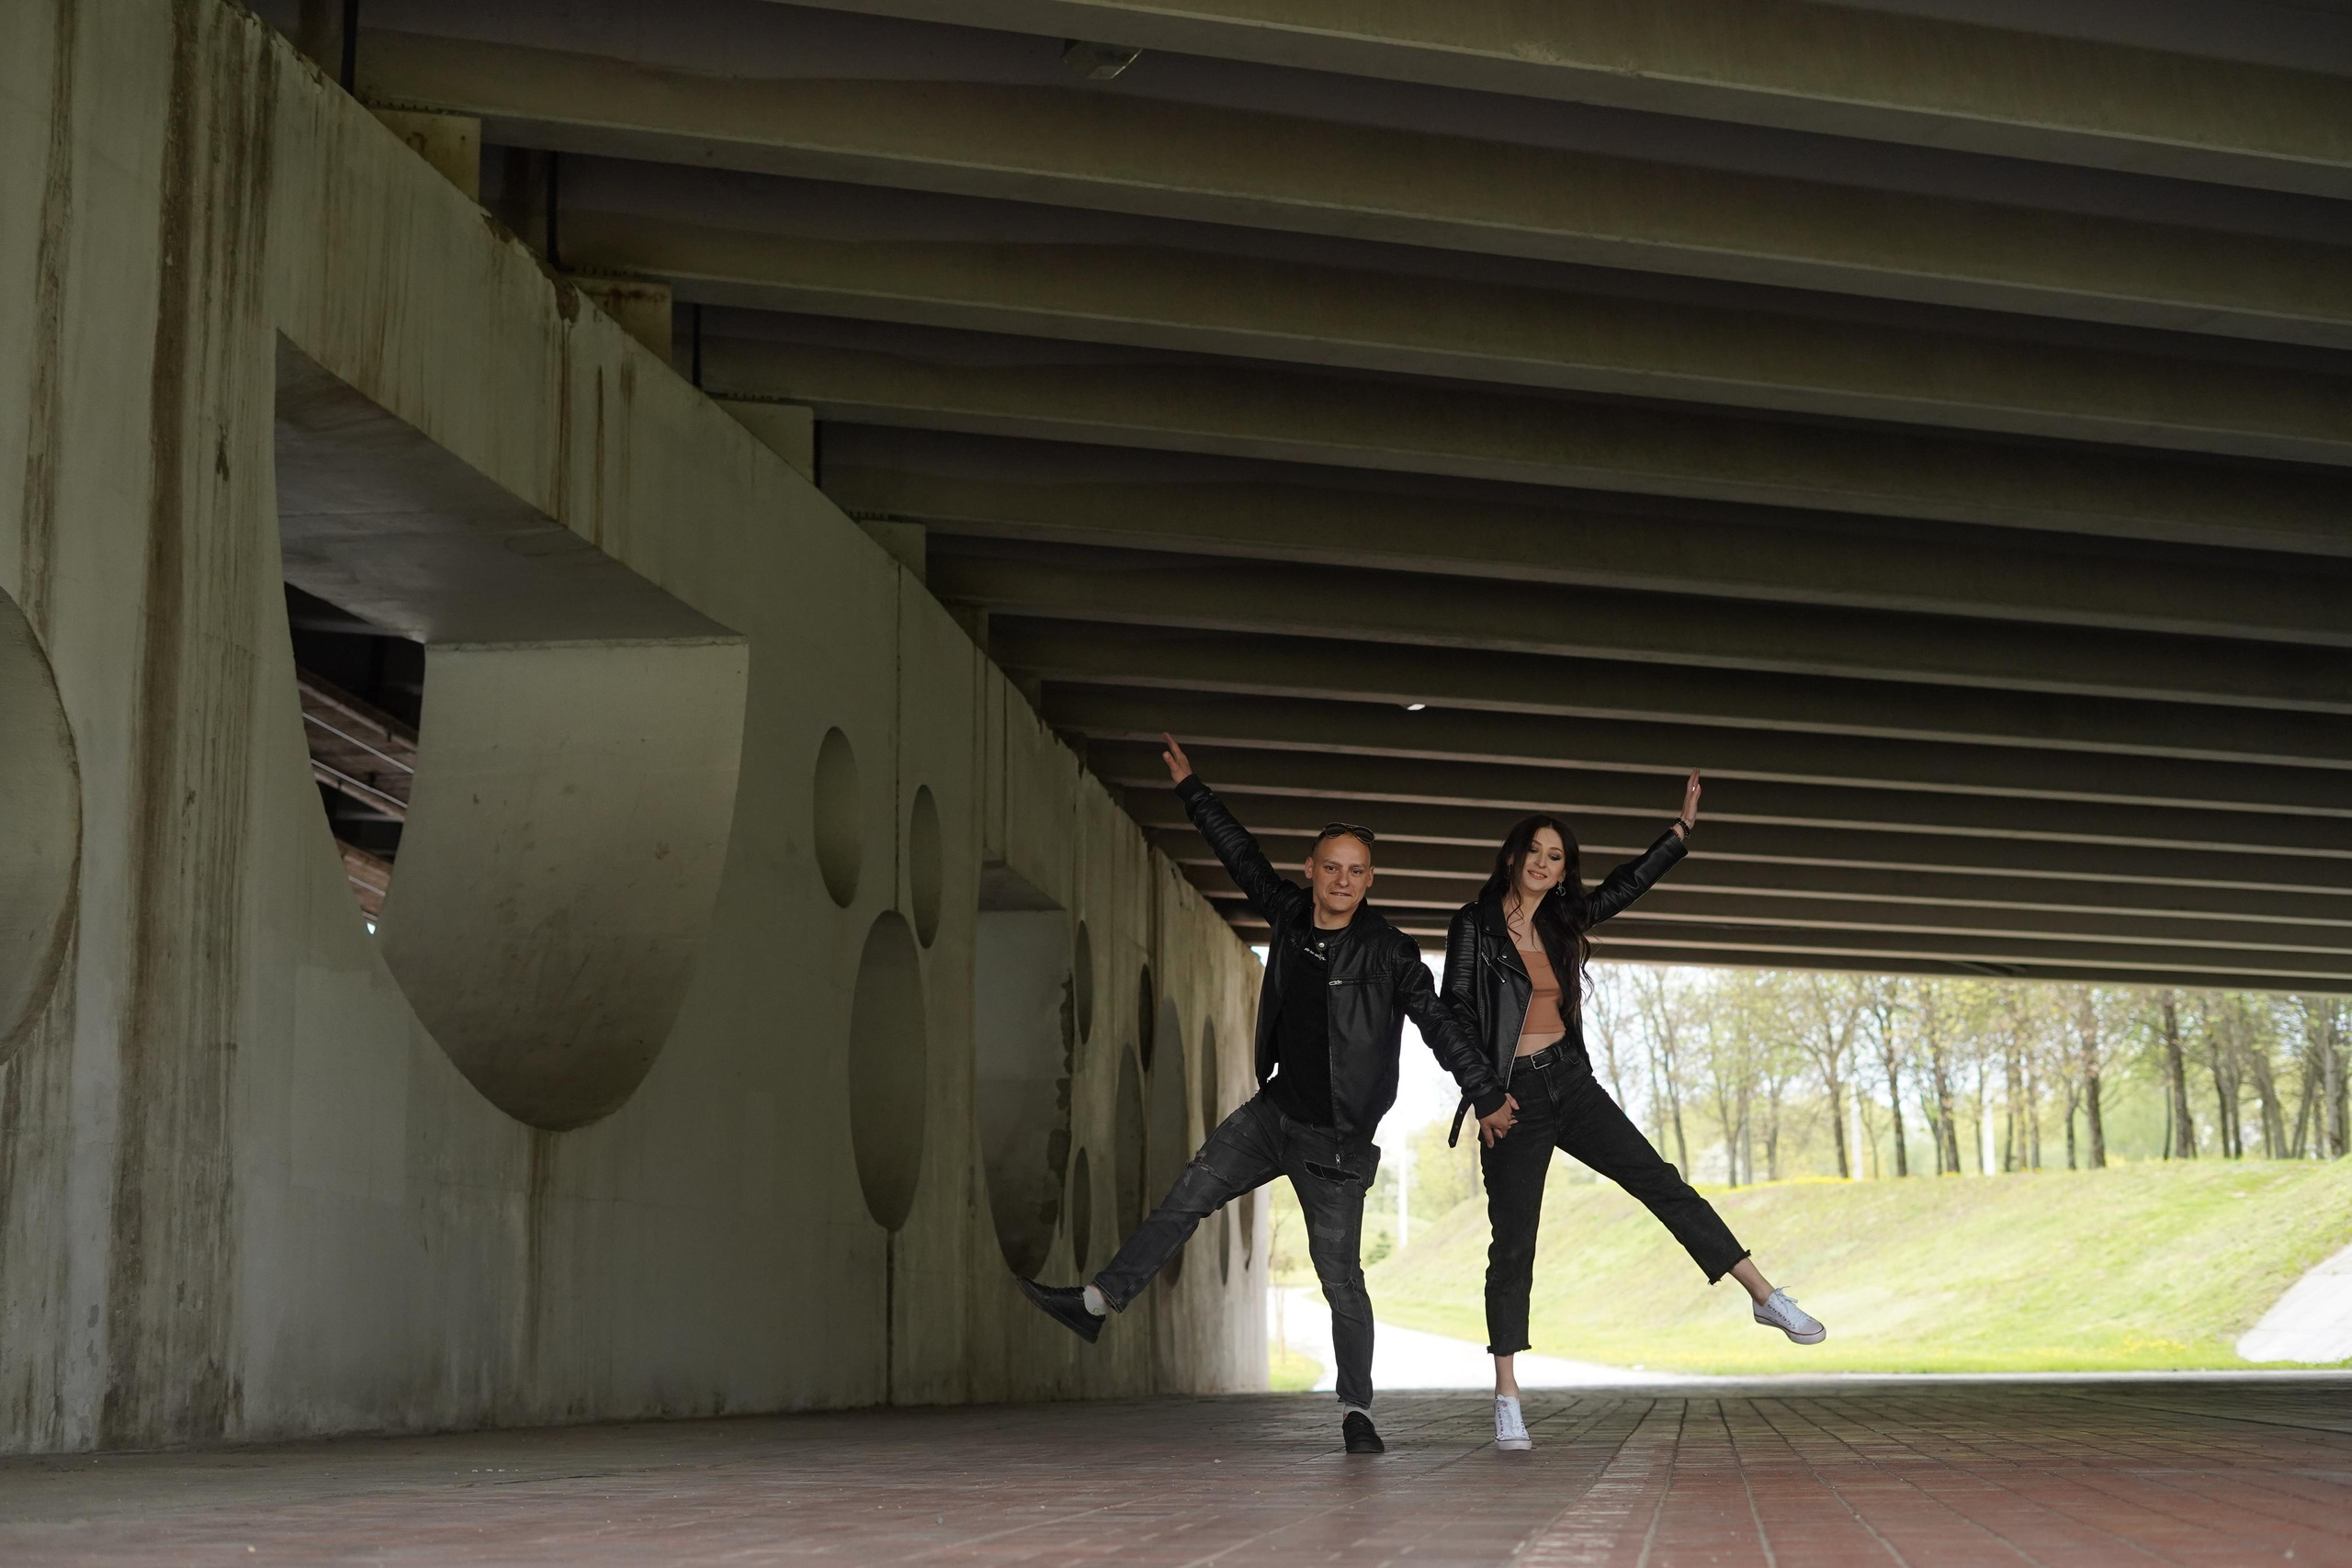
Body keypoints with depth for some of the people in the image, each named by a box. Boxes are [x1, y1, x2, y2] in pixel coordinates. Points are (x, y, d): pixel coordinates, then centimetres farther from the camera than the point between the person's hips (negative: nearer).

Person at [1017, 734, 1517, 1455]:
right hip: (1275, 1111, 5)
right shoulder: (1288, 914, -1)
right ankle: (1099, 1301, 13)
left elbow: (1440, 1025, -10)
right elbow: (1241, 853, 11)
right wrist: (1191, 788, 17)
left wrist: (1487, 1096, -9)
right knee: (1186, 1198, 3)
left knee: (1340, 1276, -2)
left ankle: (1356, 1409, 8)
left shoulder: (1389, 953, -15)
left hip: (1335, 1139, -5)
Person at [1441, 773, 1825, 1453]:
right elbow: (1455, 1012, -8)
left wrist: (1683, 828, 18)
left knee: (1660, 1182, -5)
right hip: (1513, 1096, -5)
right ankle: (1507, 1398, -1)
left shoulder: (1559, 921, 11)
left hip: (1570, 1083, 5)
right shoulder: (1475, 925, -3)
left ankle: (1766, 1296, -6)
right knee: (1513, 1243, -5)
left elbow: (1628, 884, 20)